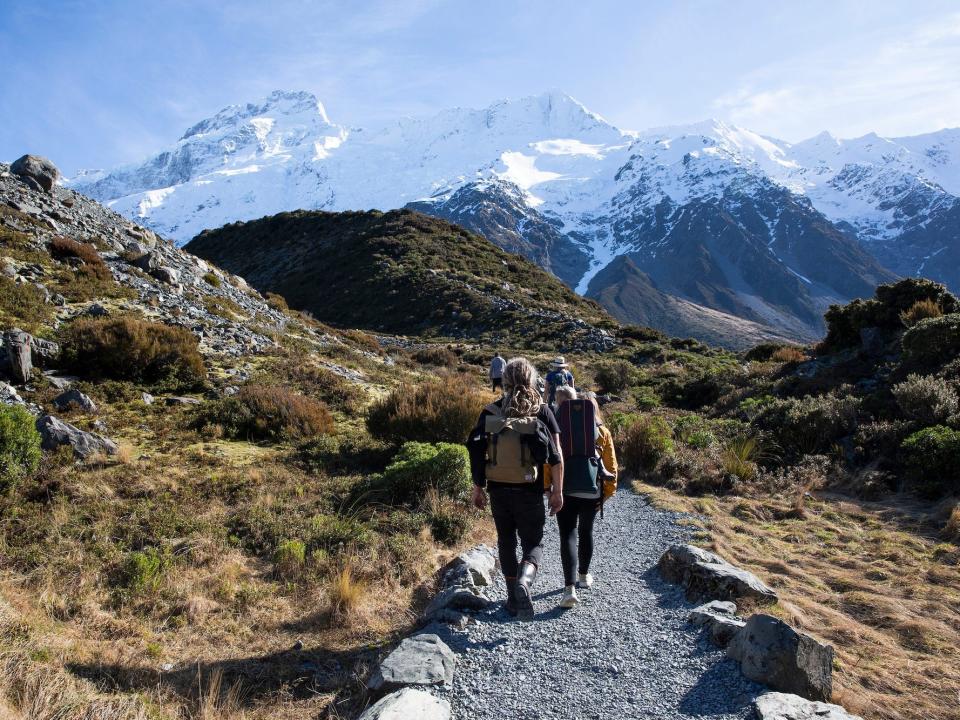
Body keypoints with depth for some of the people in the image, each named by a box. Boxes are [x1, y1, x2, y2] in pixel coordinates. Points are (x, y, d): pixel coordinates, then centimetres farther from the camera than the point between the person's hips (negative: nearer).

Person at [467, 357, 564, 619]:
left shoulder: (490, 412, -1)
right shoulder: (542, 411, -4)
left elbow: (476, 453, -2)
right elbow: (556, 456, -8)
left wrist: (478, 488, 7)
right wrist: (558, 491, -2)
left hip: (498, 490, 2)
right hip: (529, 491, -2)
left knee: (506, 541, 19)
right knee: (533, 542, 10)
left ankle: (513, 598, 25)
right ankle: (524, 580, -19)